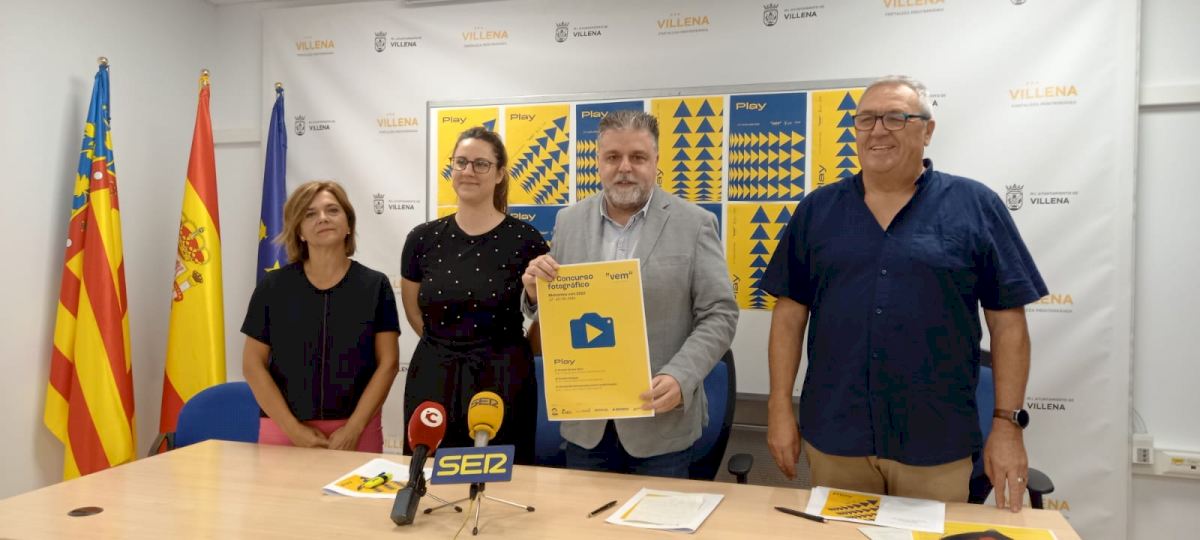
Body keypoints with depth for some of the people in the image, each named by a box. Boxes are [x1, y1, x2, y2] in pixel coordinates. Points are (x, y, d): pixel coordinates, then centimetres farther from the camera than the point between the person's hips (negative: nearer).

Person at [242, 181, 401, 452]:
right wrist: (294, 429, -7)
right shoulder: (272, 286, 1)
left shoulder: (375, 285, 0)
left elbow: (388, 363, -2)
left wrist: (353, 429, -10)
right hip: (284, 430, 1)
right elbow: (253, 364, 1)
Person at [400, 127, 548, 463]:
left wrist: (510, 355, 8)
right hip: (433, 380, 3)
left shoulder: (526, 240, -7)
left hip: (502, 382, -2)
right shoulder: (423, 238, 1)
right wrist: (448, 346, 12)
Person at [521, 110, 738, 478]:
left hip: (660, 422, -3)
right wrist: (537, 291, -12)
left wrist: (680, 378, -21)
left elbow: (719, 315, -7)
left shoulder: (695, 224, -5)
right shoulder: (569, 222, 5)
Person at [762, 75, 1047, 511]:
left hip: (936, 444, -1)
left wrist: (1008, 424, -4)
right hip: (833, 437, 2)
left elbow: (1008, 324, -1)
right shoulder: (817, 210, 4)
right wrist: (780, 408, 0)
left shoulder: (976, 206, -1)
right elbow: (790, 313, 4)